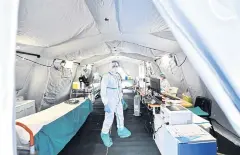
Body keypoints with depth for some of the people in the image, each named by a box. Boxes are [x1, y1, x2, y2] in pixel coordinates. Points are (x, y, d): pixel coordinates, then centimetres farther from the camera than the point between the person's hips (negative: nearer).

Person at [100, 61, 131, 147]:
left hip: (118, 101, 8)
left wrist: (122, 99, 19)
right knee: (109, 119, -3)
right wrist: (106, 104, -21)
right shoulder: (106, 77, -15)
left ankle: (121, 131, 41)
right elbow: (103, 91, -17)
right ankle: (105, 134, 22)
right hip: (110, 102, -7)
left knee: (120, 116, 19)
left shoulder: (118, 77, 8)